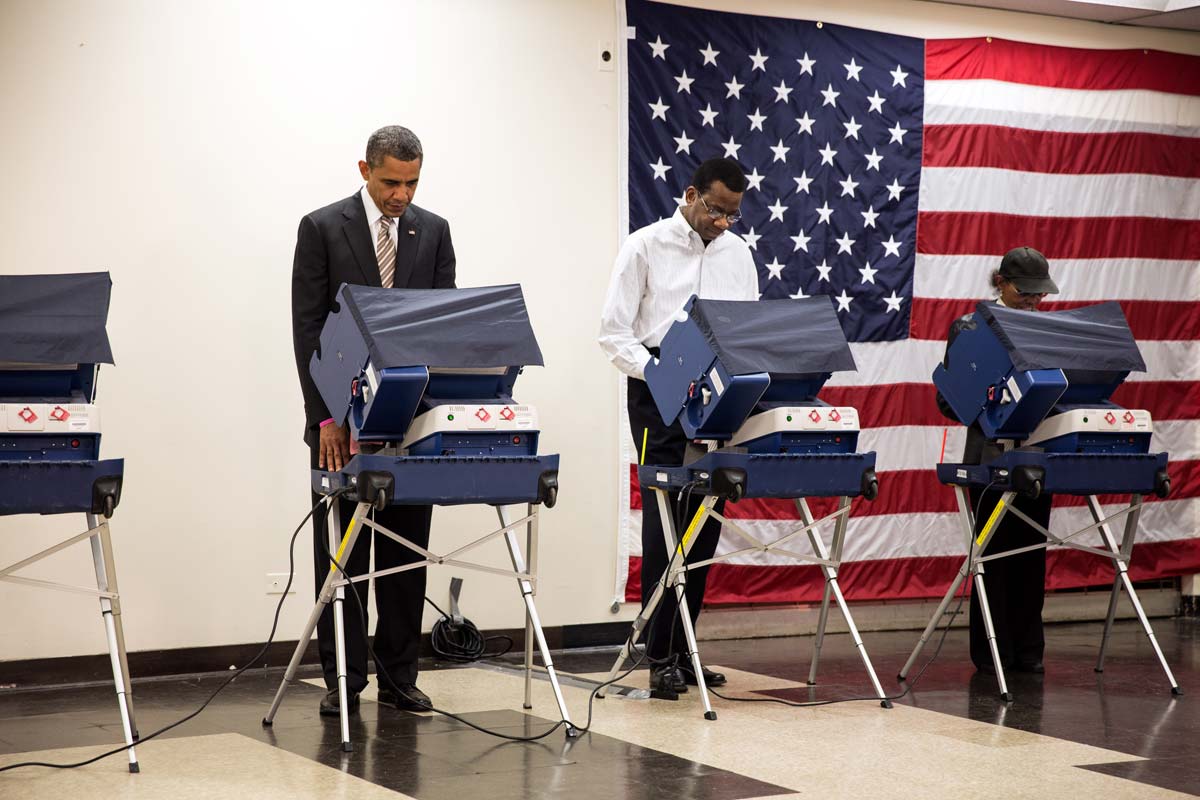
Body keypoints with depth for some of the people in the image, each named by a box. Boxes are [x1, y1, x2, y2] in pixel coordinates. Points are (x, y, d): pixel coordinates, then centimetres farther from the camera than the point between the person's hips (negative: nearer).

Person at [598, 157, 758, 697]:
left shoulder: (737, 254, 13)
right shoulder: (646, 247, -1)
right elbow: (614, 333, -4)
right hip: (659, 395, -5)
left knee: (705, 521, 5)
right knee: (664, 521, -8)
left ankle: (682, 649, 14)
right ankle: (661, 657, -3)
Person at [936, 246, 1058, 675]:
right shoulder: (969, 328, -2)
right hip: (990, 457, -3)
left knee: (1032, 553, 7)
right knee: (994, 553, 1)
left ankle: (1028, 651, 15)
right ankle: (993, 653, 8)